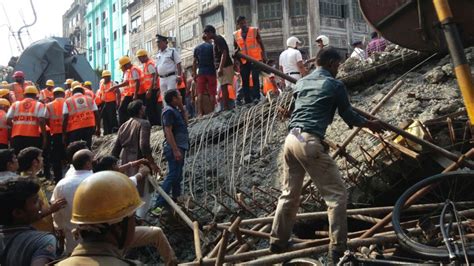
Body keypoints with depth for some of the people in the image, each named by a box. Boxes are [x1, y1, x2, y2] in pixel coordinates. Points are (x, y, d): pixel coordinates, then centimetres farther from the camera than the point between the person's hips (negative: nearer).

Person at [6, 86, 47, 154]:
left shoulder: (15, 104, 12)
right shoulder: (39, 105, 4)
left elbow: (8, 121, 6)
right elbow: (41, 121, -8)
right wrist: (45, 137, -6)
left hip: (17, 136, 3)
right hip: (33, 137, -2)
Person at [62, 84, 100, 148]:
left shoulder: (68, 101, 7)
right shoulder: (90, 99, 14)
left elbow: (65, 118, -1)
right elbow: (97, 114, 9)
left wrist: (64, 134, 1)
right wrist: (98, 128, 14)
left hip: (74, 128, -2)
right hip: (89, 126, 2)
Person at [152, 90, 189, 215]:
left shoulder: (175, 110, 15)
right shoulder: (169, 111, -14)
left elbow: (185, 122, 24)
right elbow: (168, 131, -21)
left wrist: (182, 108, 12)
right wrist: (175, 150, -25)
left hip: (179, 147, 10)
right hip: (174, 148, -10)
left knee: (177, 177, 18)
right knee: (172, 176, -13)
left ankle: (176, 200, 31)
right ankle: (158, 206, -15)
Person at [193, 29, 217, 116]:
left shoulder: (197, 48, 9)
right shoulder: (212, 47, -2)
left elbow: (194, 62, 9)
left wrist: (194, 73, 13)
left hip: (201, 72, 3)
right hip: (211, 72, -3)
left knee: (200, 93, 2)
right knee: (212, 93, 1)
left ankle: (200, 112, -3)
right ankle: (211, 112, -1)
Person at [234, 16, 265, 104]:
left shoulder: (254, 30, 4)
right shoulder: (236, 35, 10)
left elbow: (261, 43, 6)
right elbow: (235, 48, 19)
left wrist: (264, 56, -1)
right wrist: (236, 59, 6)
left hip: (255, 59, -3)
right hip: (243, 61, 3)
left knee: (255, 78, -13)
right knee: (245, 81, 2)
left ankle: (256, 97, -13)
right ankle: (247, 100, 6)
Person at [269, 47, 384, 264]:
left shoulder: (301, 82, 20)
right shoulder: (335, 85, 1)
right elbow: (348, 116, 10)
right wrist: (369, 124, 29)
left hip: (291, 139, 8)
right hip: (310, 142, -7)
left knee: (289, 194, 19)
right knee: (336, 195, 1)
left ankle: (277, 242, 27)